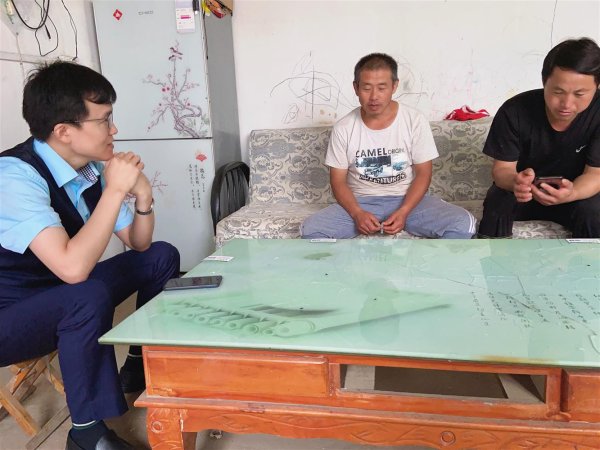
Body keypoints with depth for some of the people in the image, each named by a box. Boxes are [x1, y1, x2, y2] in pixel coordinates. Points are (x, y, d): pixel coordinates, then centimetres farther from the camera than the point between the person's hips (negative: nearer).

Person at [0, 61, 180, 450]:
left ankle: (139, 368, 15)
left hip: (66, 301, 8)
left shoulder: (92, 169, -6)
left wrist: (143, 196, -17)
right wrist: (115, 190, -32)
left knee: (162, 257, 2)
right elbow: (73, 268, -39)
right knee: (89, 296, -37)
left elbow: (138, 245, 3)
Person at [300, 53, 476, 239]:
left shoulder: (415, 120, -6)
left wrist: (403, 212, -18)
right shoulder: (343, 128, -4)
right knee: (311, 230, -26)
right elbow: (338, 180, -1)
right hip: (361, 202, 0)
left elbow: (423, 173, -3)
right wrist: (357, 214, -19)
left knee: (463, 224, -24)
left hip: (407, 200, 1)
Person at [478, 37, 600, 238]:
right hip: (520, 188, -1)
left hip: (576, 190, 1)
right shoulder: (514, 111, -24)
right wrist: (515, 182, -46)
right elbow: (502, 168, -20)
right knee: (496, 205, -31)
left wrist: (570, 194, -44)